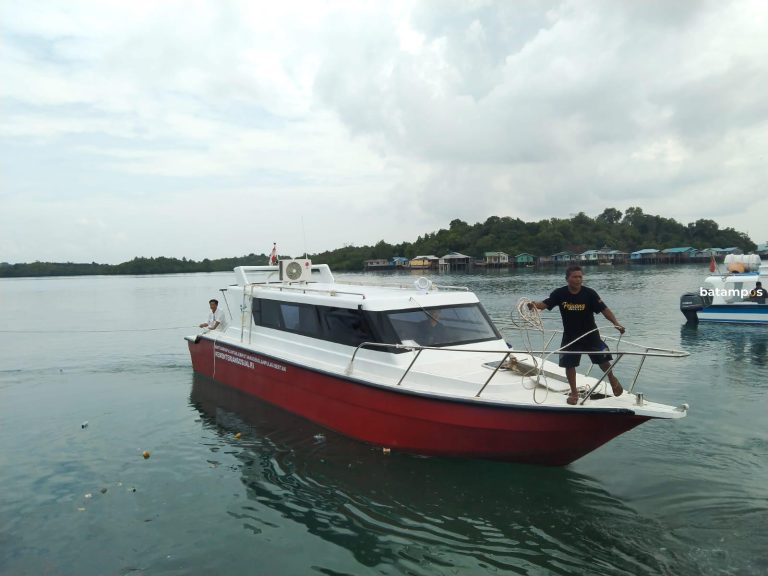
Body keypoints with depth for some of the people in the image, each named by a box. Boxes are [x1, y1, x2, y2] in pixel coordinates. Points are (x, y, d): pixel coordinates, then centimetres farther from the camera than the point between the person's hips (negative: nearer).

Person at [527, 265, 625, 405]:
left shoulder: (589, 293, -14)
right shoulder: (560, 293, -12)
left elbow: (604, 309, -15)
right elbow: (544, 303, -21)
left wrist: (616, 323, -28)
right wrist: (534, 305, -43)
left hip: (590, 334, -1)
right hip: (570, 336, 1)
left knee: (603, 360, 4)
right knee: (569, 364, 5)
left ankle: (612, 380, 37)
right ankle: (574, 392, 26)